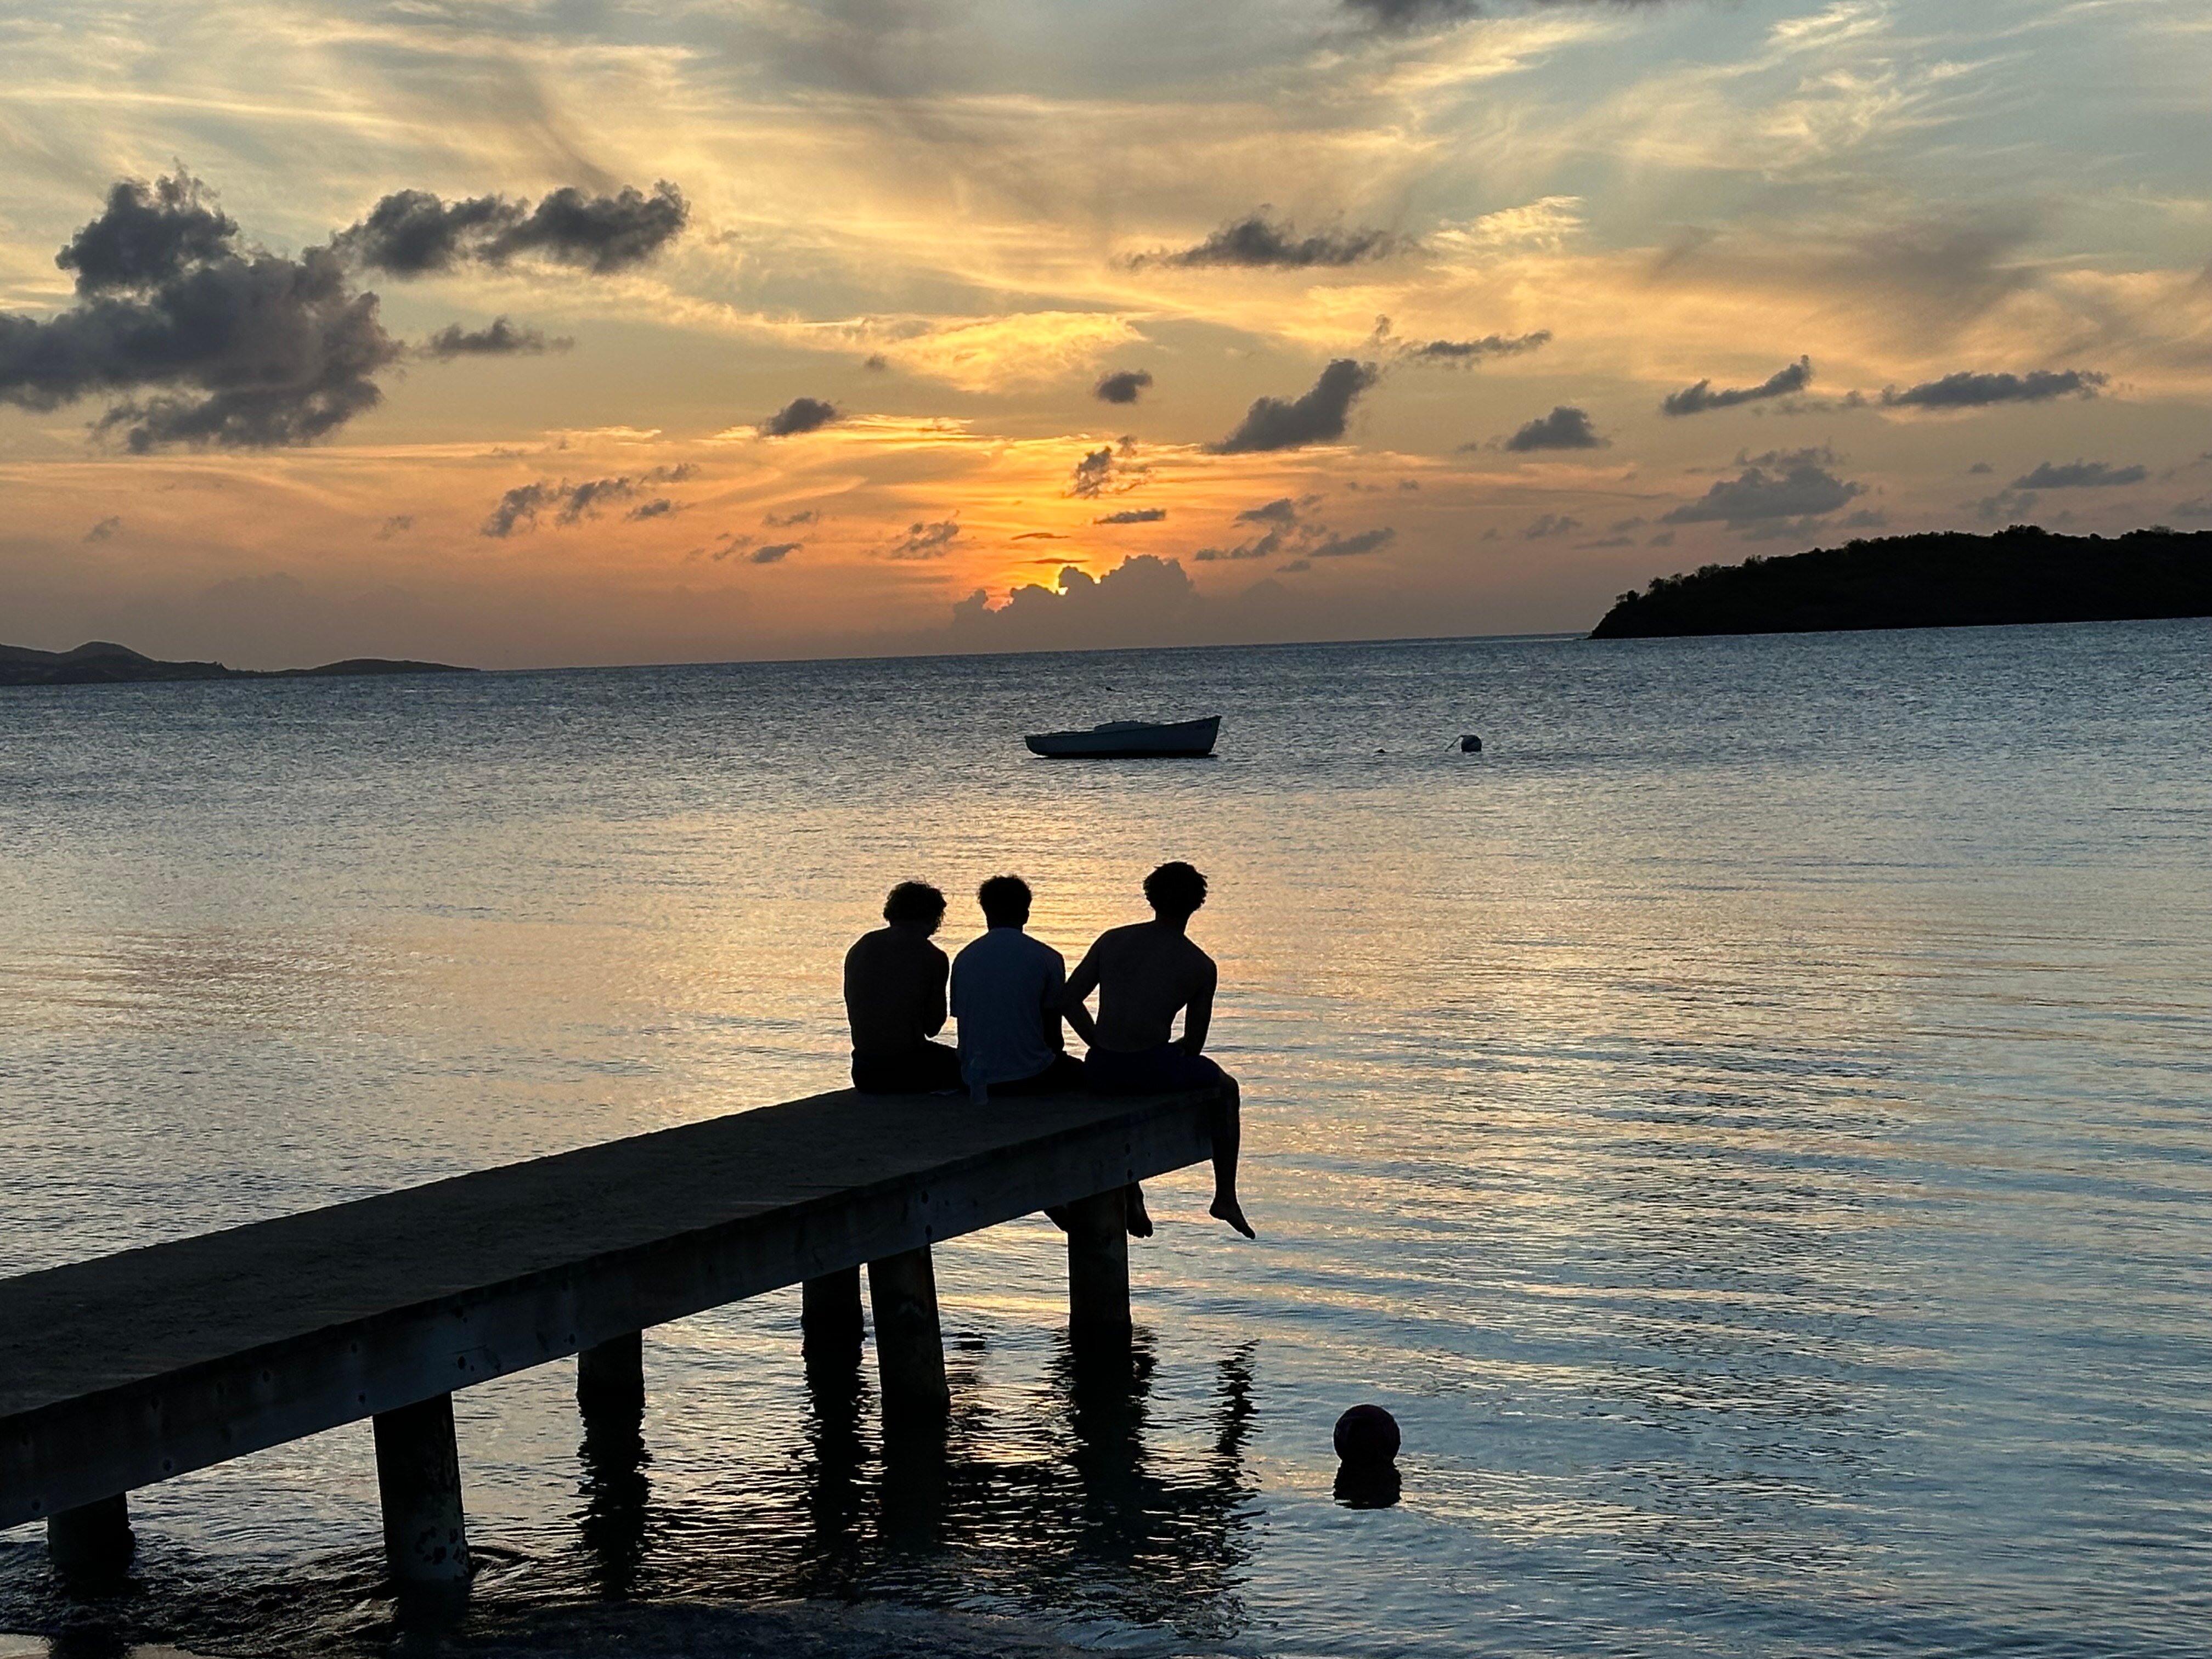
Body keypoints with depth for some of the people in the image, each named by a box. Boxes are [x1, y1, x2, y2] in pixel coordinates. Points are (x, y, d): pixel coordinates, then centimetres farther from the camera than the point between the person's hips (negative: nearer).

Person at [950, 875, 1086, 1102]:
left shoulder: (963, 959, 7)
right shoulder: (1047, 959, -4)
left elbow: (962, 1024, 13)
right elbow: (1053, 1032, 0)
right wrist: (1056, 1055, 21)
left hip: (975, 1079, 5)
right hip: (1030, 1078, -5)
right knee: (1080, 1072, 25)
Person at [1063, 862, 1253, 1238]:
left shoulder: (1113, 940, 9)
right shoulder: (1200, 966, 1)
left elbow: (1068, 1001, 7)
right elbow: (1194, 1044, 5)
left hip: (1100, 1070, 4)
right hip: (1153, 1070, -3)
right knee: (1224, 1087, 27)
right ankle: (1225, 1197, 29)